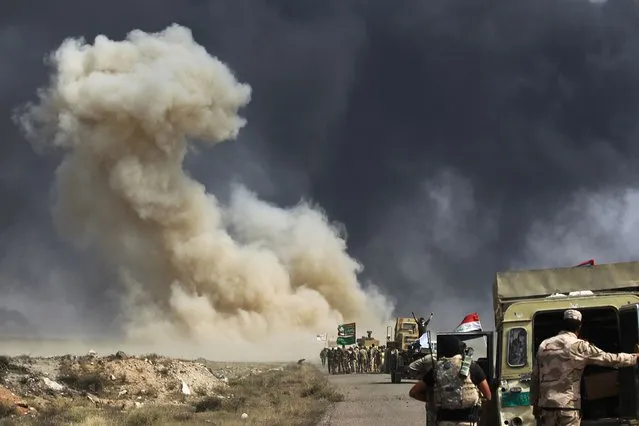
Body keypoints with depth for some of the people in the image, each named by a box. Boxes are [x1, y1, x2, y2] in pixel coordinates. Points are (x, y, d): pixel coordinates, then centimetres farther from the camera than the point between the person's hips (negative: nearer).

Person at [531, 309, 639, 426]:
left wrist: (535, 403, 17)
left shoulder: (544, 345, 8)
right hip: (568, 405, -4)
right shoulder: (579, 346, -7)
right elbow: (609, 359, -3)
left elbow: (535, 378, 11)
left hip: (546, 404, 4)